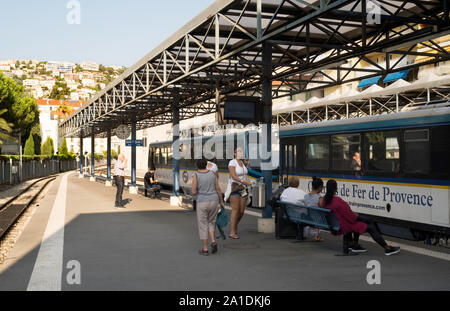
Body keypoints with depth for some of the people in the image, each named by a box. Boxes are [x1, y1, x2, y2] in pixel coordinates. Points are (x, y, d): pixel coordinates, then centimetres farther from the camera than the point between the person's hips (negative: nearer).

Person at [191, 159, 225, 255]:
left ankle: (205, 249, 8)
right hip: (214, 201, 4)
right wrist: (221, 201, 15)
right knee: (211, 223, 21)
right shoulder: (212, 173, 2)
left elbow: (193, 192, -11)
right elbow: (218, 188, 4)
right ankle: (213, 241, 1)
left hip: (202, 203, -4)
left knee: (203, 225, 8)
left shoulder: (196, 176, -9)